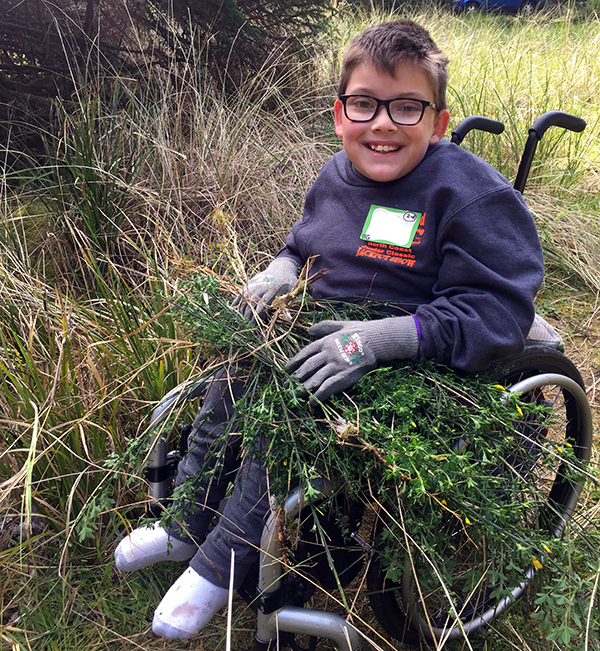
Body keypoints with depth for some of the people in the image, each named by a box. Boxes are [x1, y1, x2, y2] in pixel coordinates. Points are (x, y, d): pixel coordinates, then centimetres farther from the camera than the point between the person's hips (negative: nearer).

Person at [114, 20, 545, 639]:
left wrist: (385, 336, -32)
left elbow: (498, 311, -22)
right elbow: (302, 247, 21)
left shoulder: (474, 195, -18)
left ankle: (219, 566, 1)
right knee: (231, 384, 1)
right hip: (317, 339, 7)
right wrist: (279, 272, -3)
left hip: (404, 370, -7)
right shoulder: (337, 175, 3)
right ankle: (185, 526, 22)